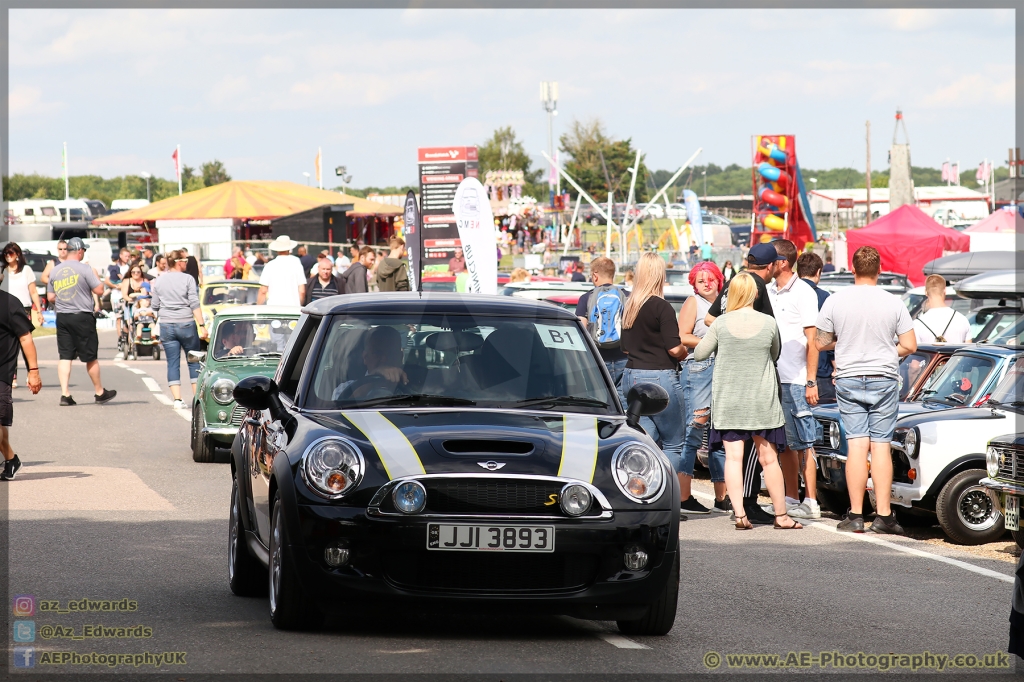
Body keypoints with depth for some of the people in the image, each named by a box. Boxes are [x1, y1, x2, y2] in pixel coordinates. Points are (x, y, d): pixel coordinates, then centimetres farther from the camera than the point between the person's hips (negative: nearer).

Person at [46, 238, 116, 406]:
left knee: (64, 357, 4)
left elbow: (50, 297, 11)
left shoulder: (55, 271, 6)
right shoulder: (84, 269, -10)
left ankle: (65, 394, -4)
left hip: (62, 317, 4)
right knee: (91, 357, 6)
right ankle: (100, 392, 18)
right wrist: (95, 276, 8)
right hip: (82, 317, -4)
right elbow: (99, 290, -9)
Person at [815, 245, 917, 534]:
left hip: (849, 379, 0)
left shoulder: (835, 301, -3)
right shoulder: (894, 303, -3)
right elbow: (909, 346, -1)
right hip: (885, 380, 0)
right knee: (881, 445, 1)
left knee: (856, 445, 0)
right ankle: (883, 515, -1)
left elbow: (821, 343, 4)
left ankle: (855, 515, -2)